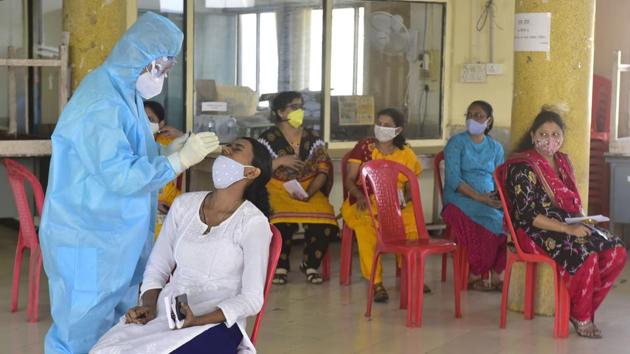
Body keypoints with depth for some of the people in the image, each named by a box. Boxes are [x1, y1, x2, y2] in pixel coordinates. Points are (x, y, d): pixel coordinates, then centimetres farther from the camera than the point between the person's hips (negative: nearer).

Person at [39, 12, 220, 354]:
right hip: (89, 240, -10)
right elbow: (120, 175, -28)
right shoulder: (100, 104, -23)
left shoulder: (125, 93, 9)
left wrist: (170, 152, 2)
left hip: (117, 236, 10)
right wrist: (180, 160, -23)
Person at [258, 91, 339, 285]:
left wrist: (309, 192, -12)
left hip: (309, 191, 3)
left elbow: (324, 170, 4)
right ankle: (280, 266, -9)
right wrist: (280, 161, -15)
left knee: (325, 220, -27)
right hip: (277, 191, -3)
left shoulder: (312, 138, 12)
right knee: (283, 220, -35)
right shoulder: (268, 138, 3)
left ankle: (310, 264, -2)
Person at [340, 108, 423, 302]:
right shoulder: (364, 147, 6)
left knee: (413, 220, -32)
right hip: (364, 203, -1)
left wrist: (403, 199, -12)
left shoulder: (405, 153, 10)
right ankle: (376, 282, -33)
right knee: (365, 223, -38)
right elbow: (349, 180, 2)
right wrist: (360, 197, -19)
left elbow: (411, 188, 12)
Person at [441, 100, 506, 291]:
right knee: (491, 220, -32)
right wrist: (478, 197, -21)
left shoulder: (495, 147, 17)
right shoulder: (456, 142, 3)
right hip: (460, 198, -4)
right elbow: (453, 179, -9)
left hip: (489, 198, 4)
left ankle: (497, 275, -17)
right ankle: (482, 275, -18)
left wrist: (498, 197, -13)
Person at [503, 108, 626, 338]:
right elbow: (527, 215, -18)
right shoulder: (522, 167, -10)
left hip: (570, 225, 8)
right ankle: (580, 317, -10)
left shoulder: (563, 161, 14)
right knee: (586, 254, -31)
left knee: (617, 252, -14)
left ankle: (584, 308, -3)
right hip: (535, 232, -8)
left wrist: (582, 220, -2)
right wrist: (567, 229, -22)